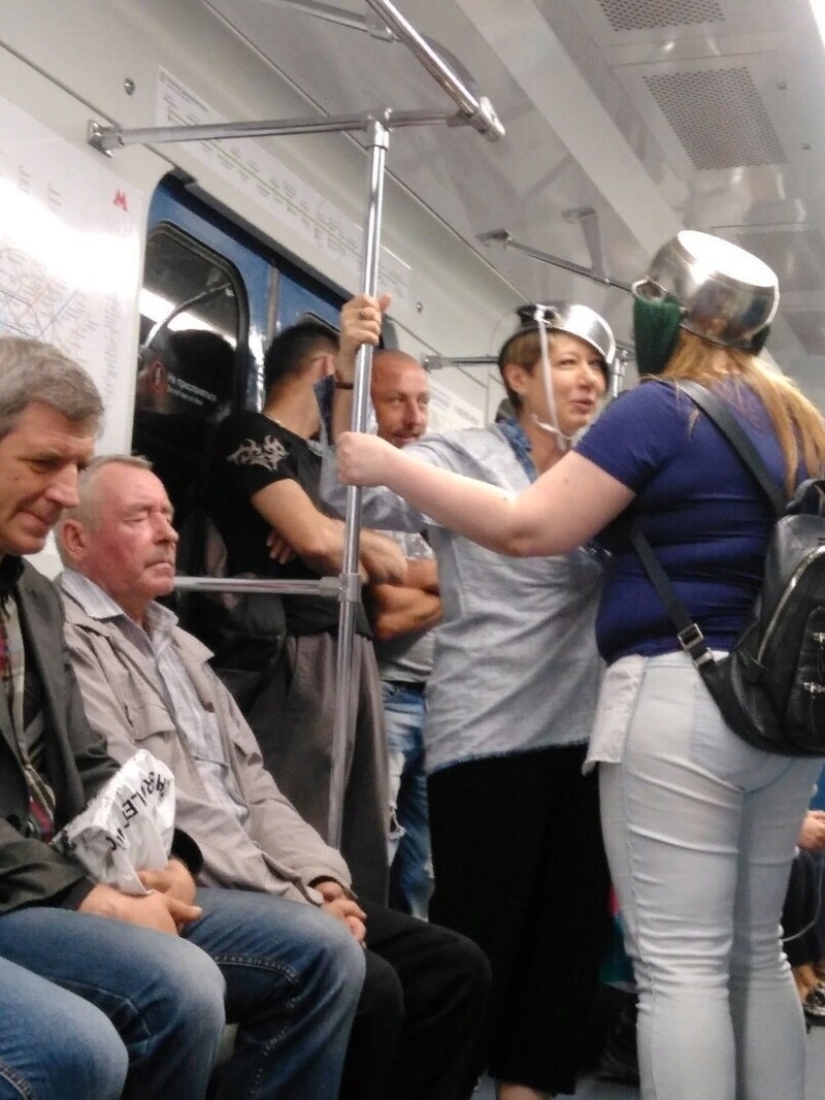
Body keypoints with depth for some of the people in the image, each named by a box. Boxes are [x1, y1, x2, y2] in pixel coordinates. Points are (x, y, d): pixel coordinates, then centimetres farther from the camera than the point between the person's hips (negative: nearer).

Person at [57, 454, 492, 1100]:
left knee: (455, 969, -2)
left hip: (261, 891, 9)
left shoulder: (182, 646, 23)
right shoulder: (69, 643, -8)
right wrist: (296, 903, -15)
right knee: (363, 987, -27)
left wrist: (321, 879, 1)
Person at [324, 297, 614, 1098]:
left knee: (571, 935, 12)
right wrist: (348, 371, -24)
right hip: (490, 734, -6)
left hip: (582, 733, 6)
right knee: (477, 938, -1)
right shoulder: (465, 459, -3)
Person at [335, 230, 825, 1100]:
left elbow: (526, 528, -11)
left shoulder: (660, 409, -8)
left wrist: (390, 467, -2)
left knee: (679, 965, -6)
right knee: (755, 952, 16)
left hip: (681, 697, -8)